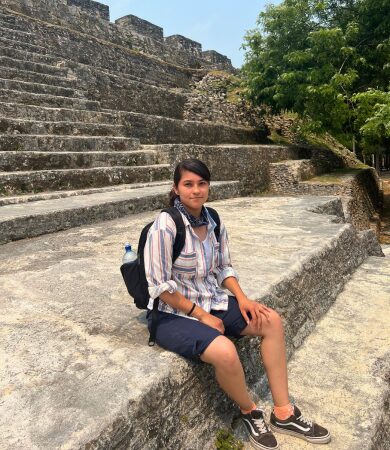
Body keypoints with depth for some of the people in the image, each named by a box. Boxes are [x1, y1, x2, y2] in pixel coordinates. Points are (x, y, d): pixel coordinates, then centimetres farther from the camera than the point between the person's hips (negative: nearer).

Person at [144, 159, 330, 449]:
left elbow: (224, 268, 10)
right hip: (173, 314, -7)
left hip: (210, 301, 7)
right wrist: (201, 316, -15)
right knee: (225, 352, -31)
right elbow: (160, 287, -19)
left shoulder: (214, 222, -1)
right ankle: (250, 412, 5)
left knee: (271, 321, -3)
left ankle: (283, 413, 9)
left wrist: (242, 298, -7)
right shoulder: (165, 225, -21)